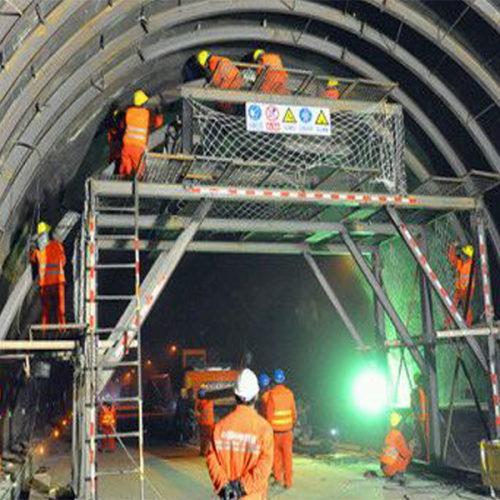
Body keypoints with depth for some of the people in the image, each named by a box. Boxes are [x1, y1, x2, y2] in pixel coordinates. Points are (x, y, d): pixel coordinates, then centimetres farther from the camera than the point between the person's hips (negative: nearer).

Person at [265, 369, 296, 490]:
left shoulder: (271, 394, -12)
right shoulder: (289, 393, -4)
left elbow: (269, 413, -10)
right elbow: (293, 411, 4)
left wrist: (270, 426, 4)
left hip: (276, 429, -1)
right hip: (287, 428, 1)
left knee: (277, 453, 15)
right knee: (287, 455, 5)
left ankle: (278, 477, 25)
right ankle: (288, 481, 5)